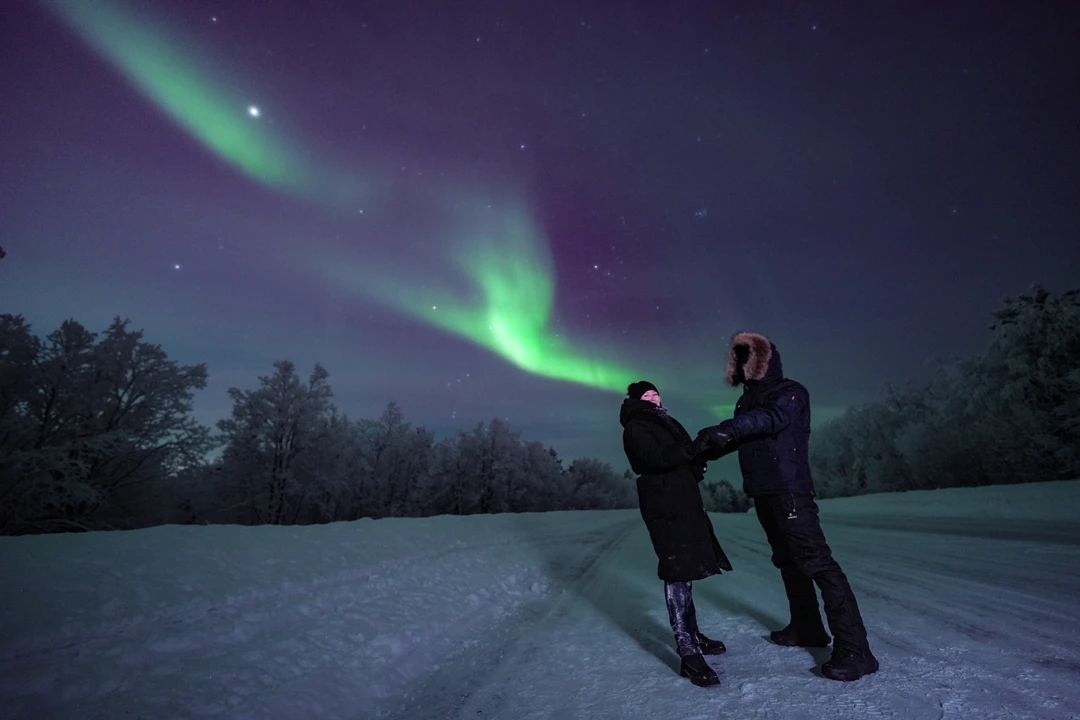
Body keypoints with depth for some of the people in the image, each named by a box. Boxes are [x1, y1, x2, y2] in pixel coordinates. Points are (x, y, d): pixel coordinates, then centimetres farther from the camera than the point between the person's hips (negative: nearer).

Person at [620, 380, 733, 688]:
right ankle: (688, 654, -10)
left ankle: (691, 635, 28)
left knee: (685, 572, 15)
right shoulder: (636, 427, -6)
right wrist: (696, 447, -33)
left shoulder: (661, 424, 23)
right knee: (678, 574, -11)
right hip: (665, 507, -9)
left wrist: (703, 450, 5)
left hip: (684, 503, 9)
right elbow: (659, 457, -23)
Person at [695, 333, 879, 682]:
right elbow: (735, 437, 18)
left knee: (817, 563, -11)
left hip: (789, 492, -8)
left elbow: (772, 418, -27)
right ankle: (807, 627, 31)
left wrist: (726, 429, -36)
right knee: (787, 561, 17)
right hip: (763, 493, 8)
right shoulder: (747, 402, 17)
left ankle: (854, 650, -7)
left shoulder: (790, 392, -6)